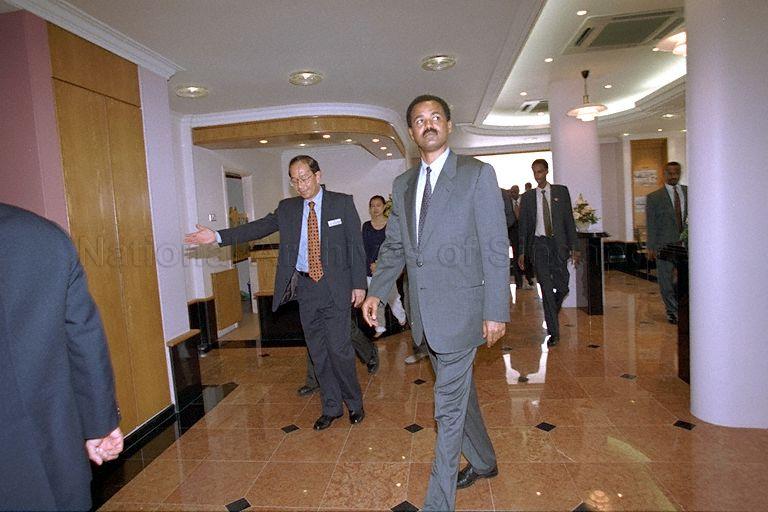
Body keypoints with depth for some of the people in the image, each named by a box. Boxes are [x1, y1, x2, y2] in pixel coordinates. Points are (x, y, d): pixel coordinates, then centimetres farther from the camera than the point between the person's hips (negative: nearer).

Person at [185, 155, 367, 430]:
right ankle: (331, 407, 26)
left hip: (335, 287, -4)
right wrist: (217, 236, -10)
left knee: (339, 348, -3)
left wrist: (359, 283, -6)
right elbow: (258, 227, 1)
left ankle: (354, 403, 20)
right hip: (304, 287, 4)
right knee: (318, 351, 11)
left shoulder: (342, 203, -2)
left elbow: (356, 244, -3)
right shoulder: (287, 208, 8)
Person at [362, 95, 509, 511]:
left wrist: (496, 310, -12)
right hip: (425, 312, 6)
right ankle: (483, 462, 45)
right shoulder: (402, 184, 11)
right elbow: (394, 245, 14)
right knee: (459, 392, 22)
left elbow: (496, 247, -9)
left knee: (449, 407, 1)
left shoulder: (477, 174, -6)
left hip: (460, 309, -6)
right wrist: (375, 291, 3)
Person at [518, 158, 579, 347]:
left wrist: (573, 247, 0)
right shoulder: (527, 197, 7)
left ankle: (552, 314, 33)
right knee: (546, 289, -2)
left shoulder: (561, 191, 6)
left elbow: (569, 220, 5)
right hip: (538, 244, 0)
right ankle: (553, 332, 5)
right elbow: (523, 225, 7)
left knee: (562, 287, 1)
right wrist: (522, 252, 3)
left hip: (558, 243, 0)